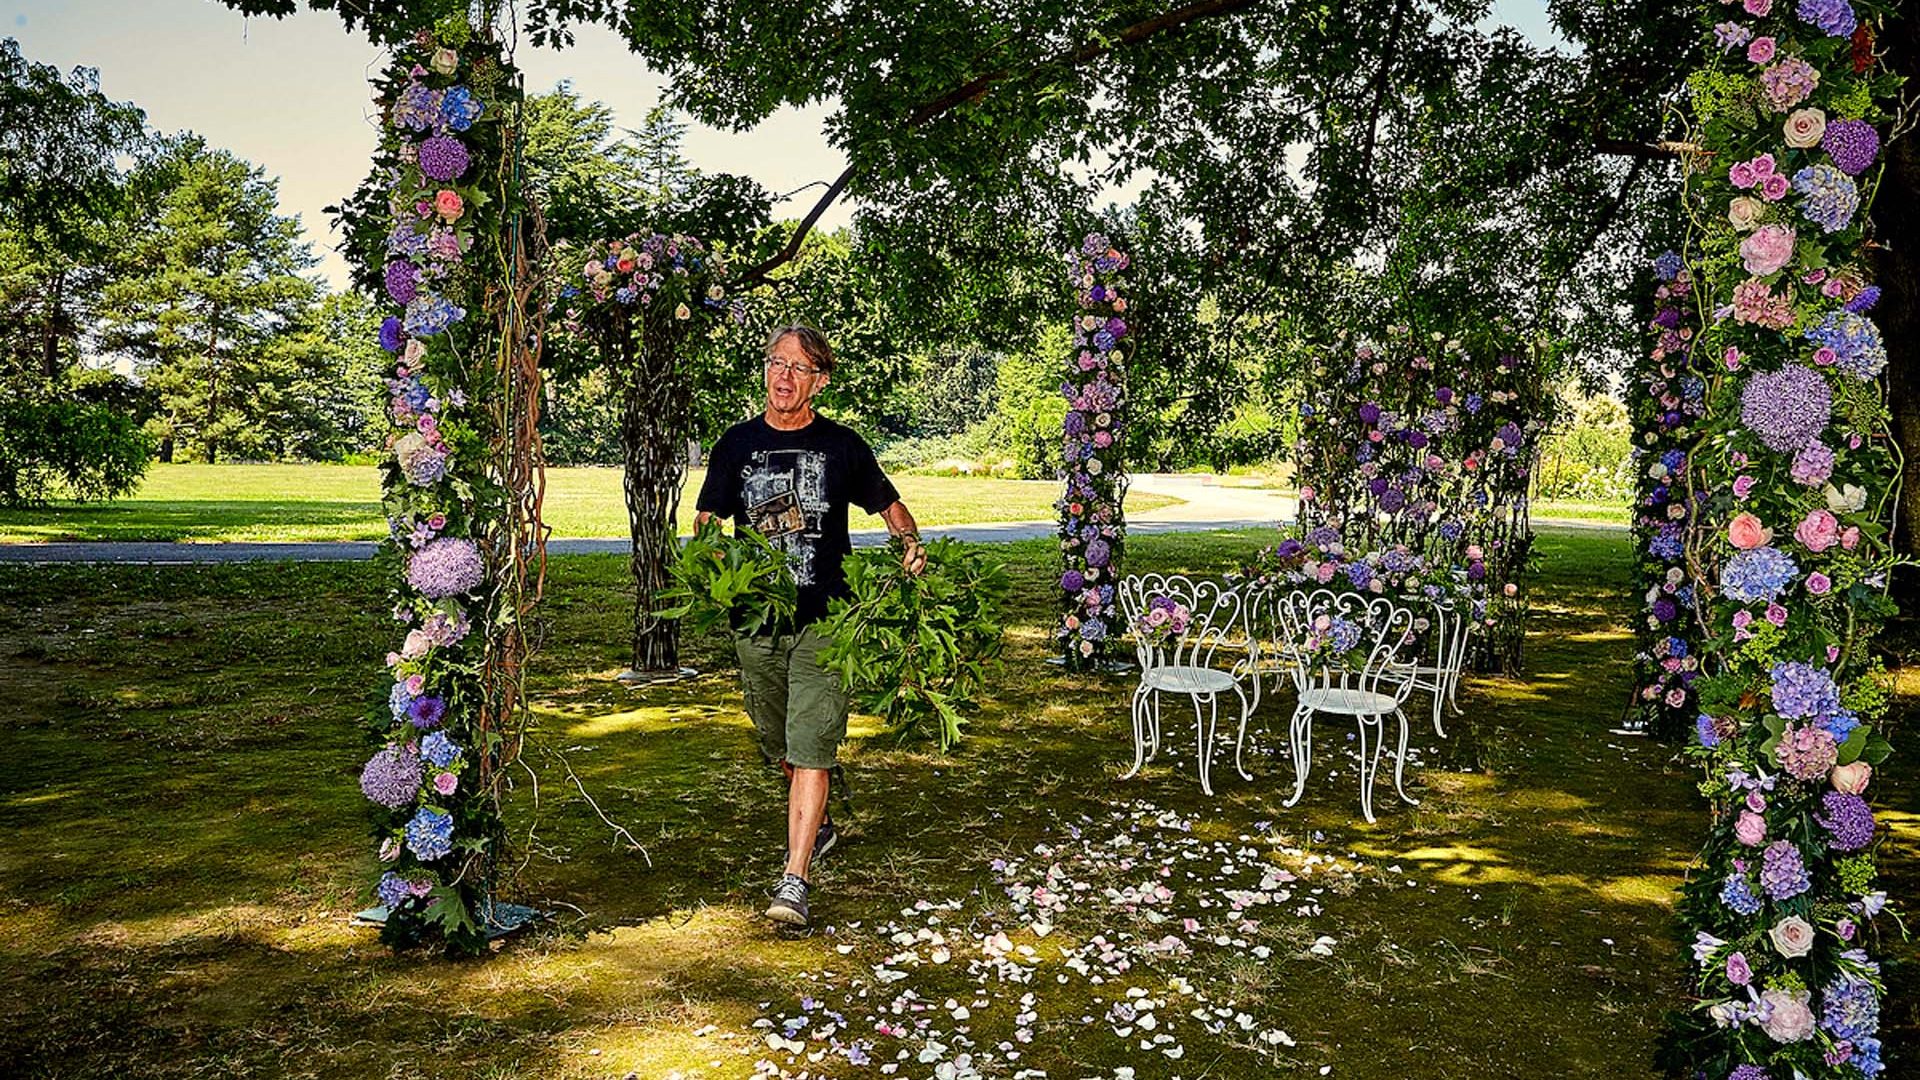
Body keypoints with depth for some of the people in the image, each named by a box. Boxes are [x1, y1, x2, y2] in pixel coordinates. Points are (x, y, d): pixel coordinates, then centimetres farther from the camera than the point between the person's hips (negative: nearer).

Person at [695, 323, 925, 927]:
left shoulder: (841, 446, 2)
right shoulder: (737, 444, 7)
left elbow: (888, 504, 13)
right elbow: (708, 519, 11)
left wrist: (910, 545, -7)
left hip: (825, 619, -3)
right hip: (755, 618, 3)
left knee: (812, 748, -11)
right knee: (778, 745, 16)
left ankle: (795, 879, -10)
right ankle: (817, 826, 42)